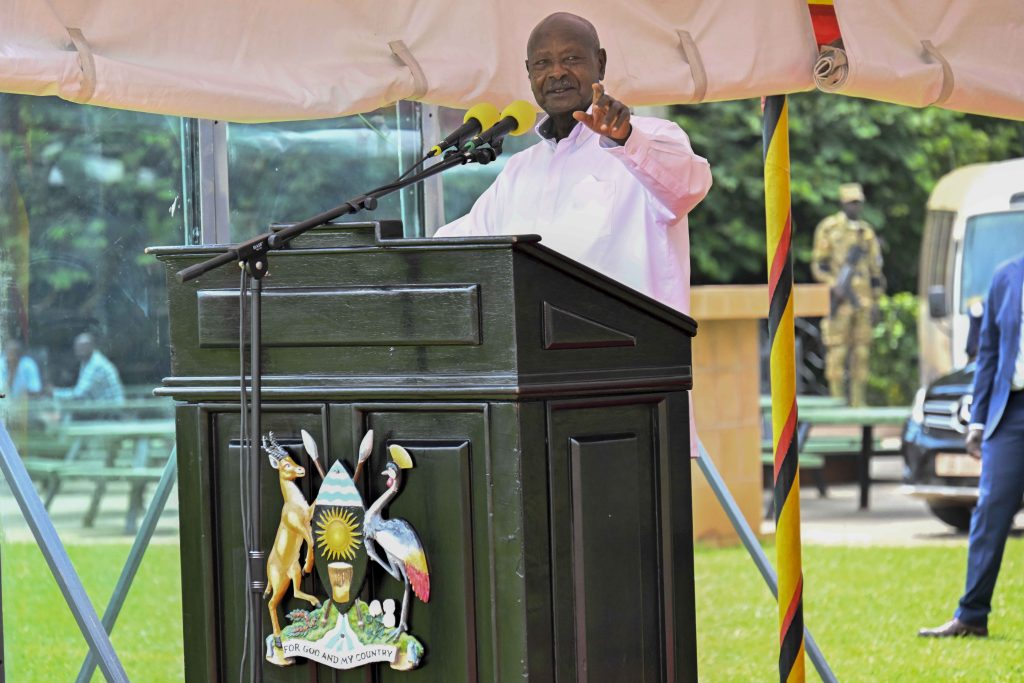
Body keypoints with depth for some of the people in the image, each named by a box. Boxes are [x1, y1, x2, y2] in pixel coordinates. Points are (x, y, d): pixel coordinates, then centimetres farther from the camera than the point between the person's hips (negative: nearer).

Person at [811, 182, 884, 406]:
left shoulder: (866, 232, 14)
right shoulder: (828, 228, 0)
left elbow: (875, 268, 18)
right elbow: (818, 266, -2)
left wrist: (876, 300, 11)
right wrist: (835, 286, -16)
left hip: (863, 300, 5)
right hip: (839, 301, -5)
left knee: (861, 350, 3)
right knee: (837, 350, -6)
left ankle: (858, 401, 6)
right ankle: (837, 400, -4)